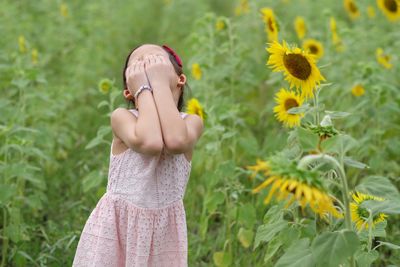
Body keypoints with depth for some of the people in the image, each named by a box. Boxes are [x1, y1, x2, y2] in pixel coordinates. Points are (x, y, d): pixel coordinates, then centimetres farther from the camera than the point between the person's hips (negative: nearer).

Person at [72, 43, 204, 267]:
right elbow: (149, 143, -28)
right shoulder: (122, 116, -7)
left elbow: (176, 142, -26)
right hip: (116, 227, -1)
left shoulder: (191, 122, -2)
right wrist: (144, 88, -15)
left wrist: (159, 82, -16)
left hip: (164, 231, 2)